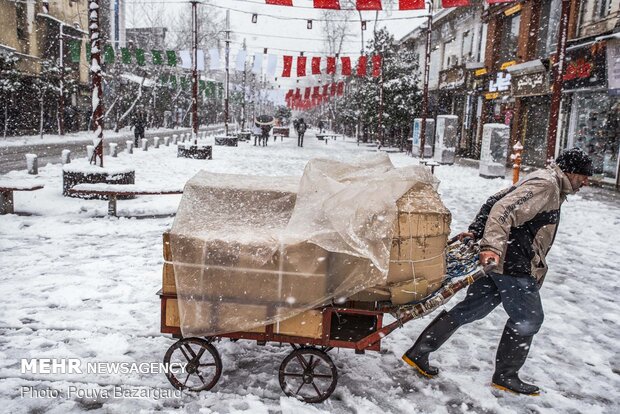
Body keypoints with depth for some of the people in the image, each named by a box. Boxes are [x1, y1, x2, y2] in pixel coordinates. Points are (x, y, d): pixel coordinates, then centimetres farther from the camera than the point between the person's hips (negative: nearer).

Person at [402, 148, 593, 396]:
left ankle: (418, 353, 15)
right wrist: (492, 246, -36)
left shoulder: (541, 182, 21)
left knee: (470, 309, 12)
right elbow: (504, 210, -26)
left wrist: (475, 231, 13)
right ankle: (505, 376, 22)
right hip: (515, 266, -10)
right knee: (527, 319, 6)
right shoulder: (546, 185, -13)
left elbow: (495, 201, 18)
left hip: (498, 261, 10)